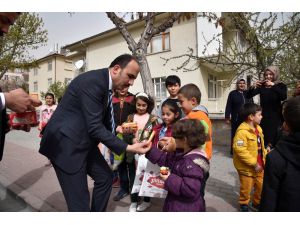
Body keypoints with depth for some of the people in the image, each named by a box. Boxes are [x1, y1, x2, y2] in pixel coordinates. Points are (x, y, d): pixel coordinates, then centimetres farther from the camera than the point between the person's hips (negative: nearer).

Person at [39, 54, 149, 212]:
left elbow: (103, 120, 14)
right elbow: (94, 127, -28)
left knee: (105, 177, 16)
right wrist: (126, 147, -25)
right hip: (66, 143, -9)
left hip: (84, 142, 9)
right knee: (79, 201, -1)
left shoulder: (106, 84, 5)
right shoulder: (93, 81, -24)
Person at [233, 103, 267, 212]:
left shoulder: (258, 128, 3)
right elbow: (240, 150, -29)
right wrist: (254, 163, -23)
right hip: (247, 167, -7)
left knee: (261, 186, 20)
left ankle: (257, 203, 43)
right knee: (246, 187, 12)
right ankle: (243, 204, 36)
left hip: (259, 166, 8)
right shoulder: (242, 131, -26)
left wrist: (265, 156, 5)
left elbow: (261, 146, 15)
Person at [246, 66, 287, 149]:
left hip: (276, 116, -1)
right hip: (264, 116, 1)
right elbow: (248, 96, -1)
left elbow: (283, 97, -16)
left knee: (275, 139, -8)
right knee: (263, 138, -1)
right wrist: (253, 87, -19)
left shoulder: (281, 85, 3)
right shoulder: (261, 86, 6)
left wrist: (273, 85, -25)